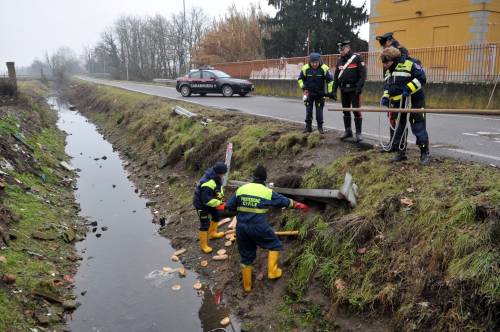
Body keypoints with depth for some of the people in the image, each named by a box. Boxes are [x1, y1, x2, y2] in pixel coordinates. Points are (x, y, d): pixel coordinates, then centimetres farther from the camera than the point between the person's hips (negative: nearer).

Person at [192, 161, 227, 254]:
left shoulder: (216, 177, -11)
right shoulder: (208, 184, -39)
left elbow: (219, 188, 8)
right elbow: (207, 200, -35)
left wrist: (220, 196, -6)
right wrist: (219, 204, -29)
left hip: (209, 200, 9)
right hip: (201, 204, -9)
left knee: (217, 215, 22)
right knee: (205, 224, -4)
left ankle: (212, 233, 44)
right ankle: (203, 245, 10)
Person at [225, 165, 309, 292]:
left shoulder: (241, 189, 4)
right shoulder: (267, 192, -2)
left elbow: (229, 206, 7)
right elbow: (286, 201, 11)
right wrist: (299, 205, 28)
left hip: (241, 228, 4)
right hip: (259, 228, -4)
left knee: (246, 257, 17)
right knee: (275, 245, 21)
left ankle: (247, 285, 26)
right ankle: (272, 272, 16)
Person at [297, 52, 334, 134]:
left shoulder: (324, 68, -16)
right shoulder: (305, 68, -12)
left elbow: (330, 80, -6)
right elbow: (300, 79, 4)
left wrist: (329, 91, -7)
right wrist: (303, 86, -10)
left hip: (320, 93, -1)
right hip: (309, 93, 2)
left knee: (319, 110, 0)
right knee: (308, 109, 6)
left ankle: (320, 126, 11)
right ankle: (308, 126, 15)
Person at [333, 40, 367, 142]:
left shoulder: (357, 58, -6)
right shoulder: (340, 60, 13)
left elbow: (363, 74, -11)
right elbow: (336, 76, 17)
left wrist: (359, 87, -19)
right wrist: (334, 90, 11)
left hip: (354, 89, -6)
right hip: (343, 89, 6)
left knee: (356, 110, -8)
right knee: (345, 110, 11)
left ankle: (358, 133, -2)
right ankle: (348, 131, 21)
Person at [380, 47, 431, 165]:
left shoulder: (408, 64, -11)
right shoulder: (389, 71, 15)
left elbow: (421, 78, -16)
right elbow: (387, 86, 24)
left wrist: (408, 89, -23)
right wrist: (385, 97, 8)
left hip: (413, 102, -8)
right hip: (398, 105, 8)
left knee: (418, 128, -4)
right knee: (398, 129, 12)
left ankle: (425, 153, 5)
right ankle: (401, 152, 23)